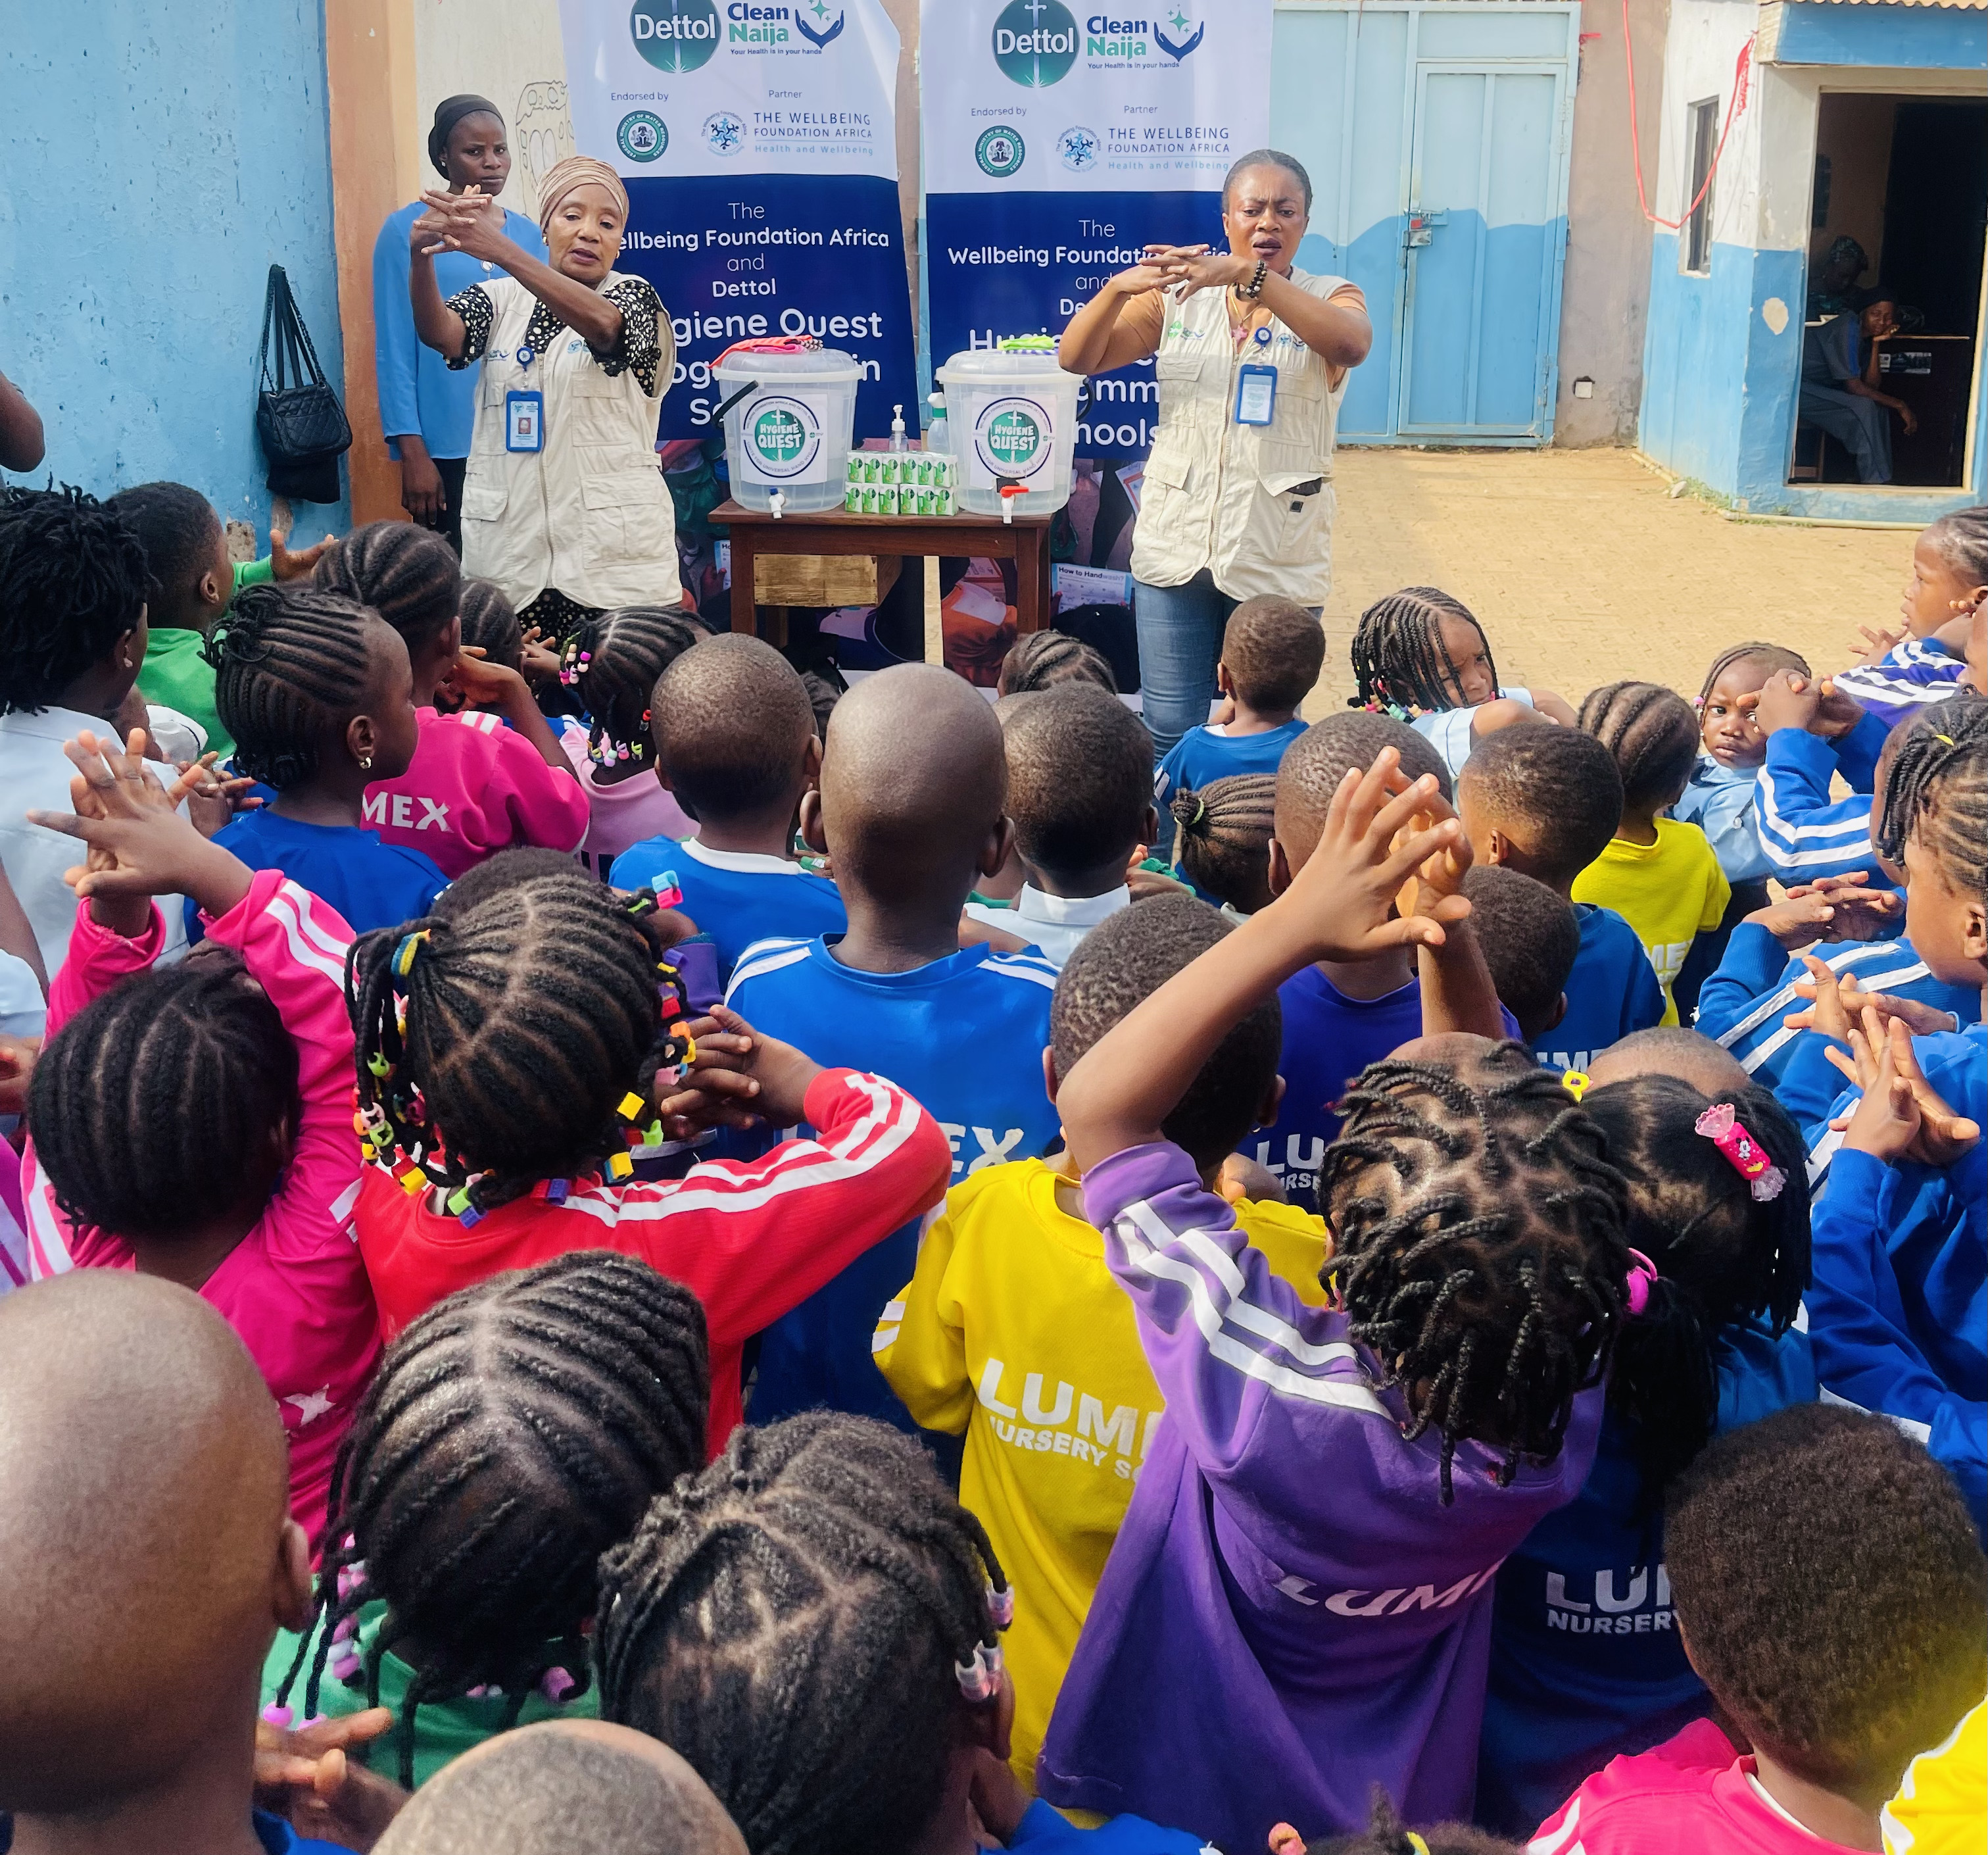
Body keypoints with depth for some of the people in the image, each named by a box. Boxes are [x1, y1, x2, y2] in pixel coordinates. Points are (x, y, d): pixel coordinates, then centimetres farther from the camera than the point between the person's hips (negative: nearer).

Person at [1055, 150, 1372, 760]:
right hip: (1175, 546, 1)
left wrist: (1249, 274, -33)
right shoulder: (1176, 298, 6)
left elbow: (1351, 344, -23)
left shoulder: (1328, 298, 2)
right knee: (1170, 733, 4)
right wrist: (1118, 287, -22)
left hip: (1278, 563, -1)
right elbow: (1076, 358, -2)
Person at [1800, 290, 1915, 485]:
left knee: (1877, 408, 4)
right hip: (1796, 387, -10)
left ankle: (1879, 479, 3)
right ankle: (1874, 480, -14)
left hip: (1818, 388, 10)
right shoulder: (1848, 327, -18)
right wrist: (1900, 405, -15)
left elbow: (1871, 387, 0)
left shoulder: (1866, 337, 10)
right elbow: (1853, 387, -21)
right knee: (1864, 407, -21)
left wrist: (1876, 344, -6)